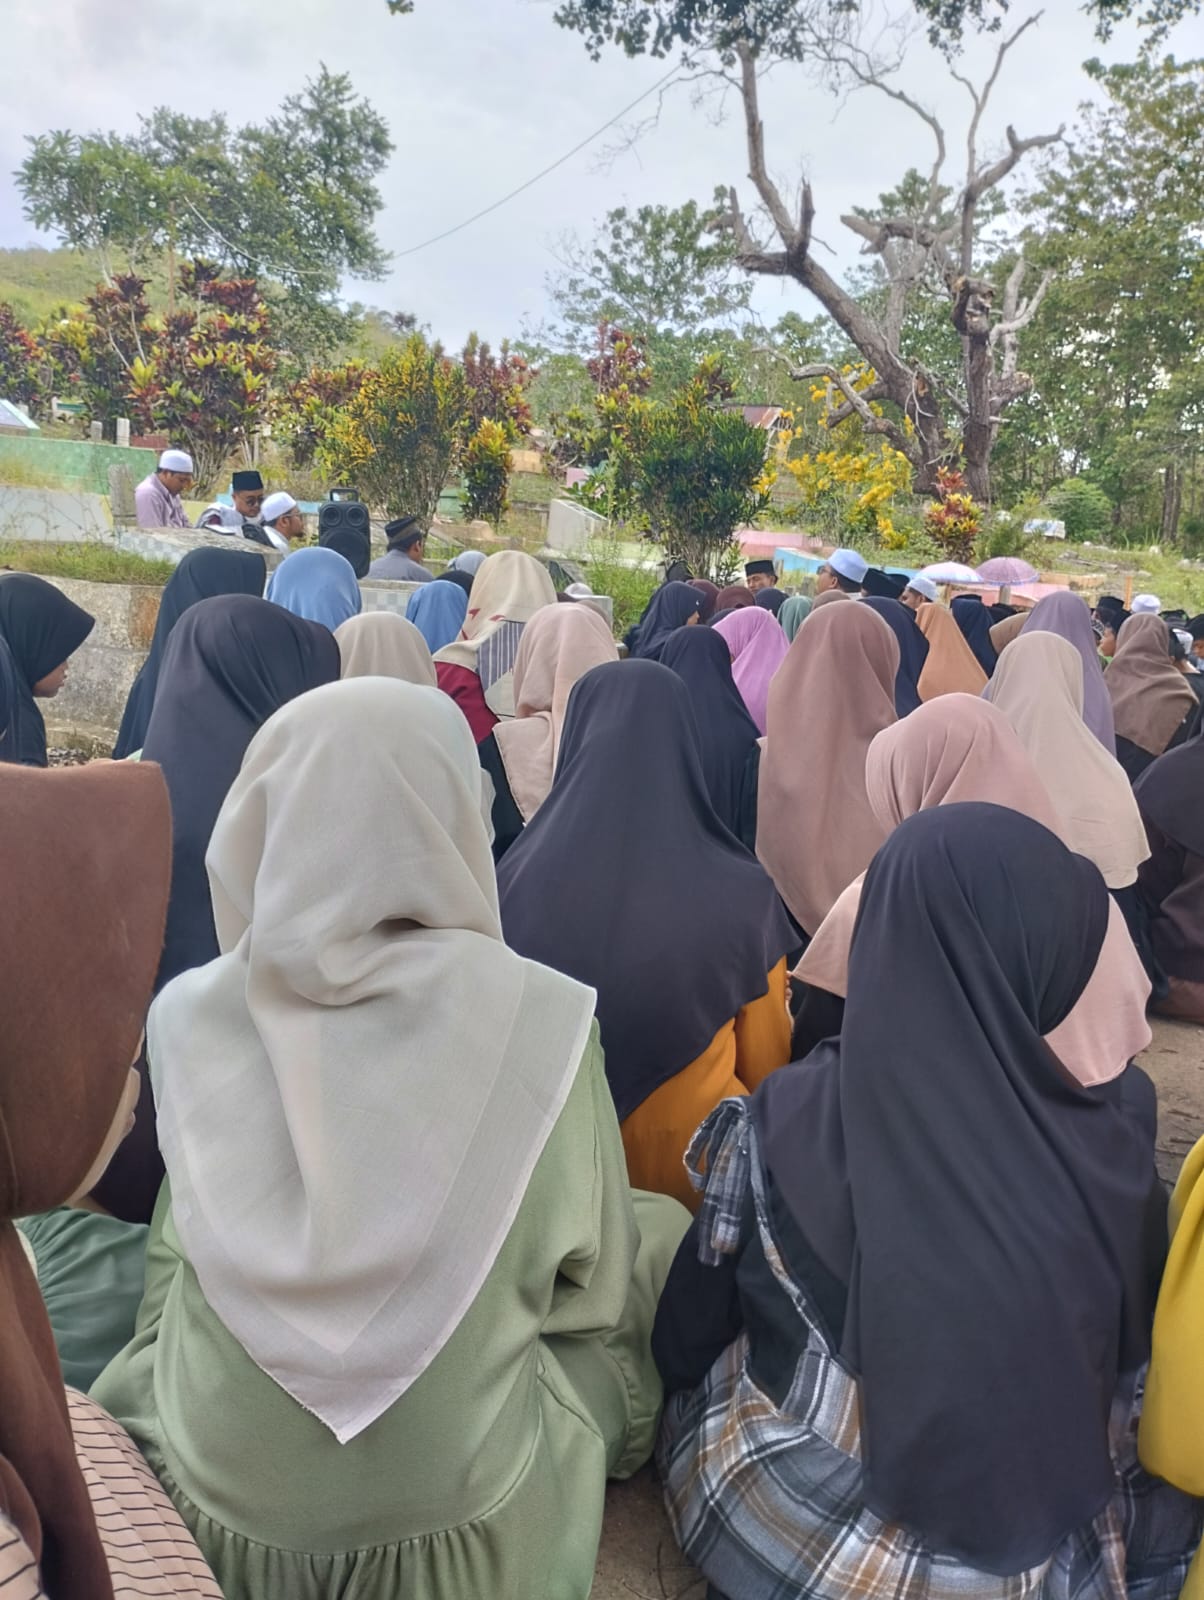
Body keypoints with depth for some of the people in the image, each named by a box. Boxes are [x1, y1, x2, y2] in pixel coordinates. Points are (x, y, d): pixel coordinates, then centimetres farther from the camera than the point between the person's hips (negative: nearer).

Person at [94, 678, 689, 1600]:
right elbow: (595, 1286, -6)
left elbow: (174, 1267, 3)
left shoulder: (186, 1016, -14)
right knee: (663, 1231, 16)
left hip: (215, 1499, 3)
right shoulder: (539, 1019, -22)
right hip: (458, 1518, -2)